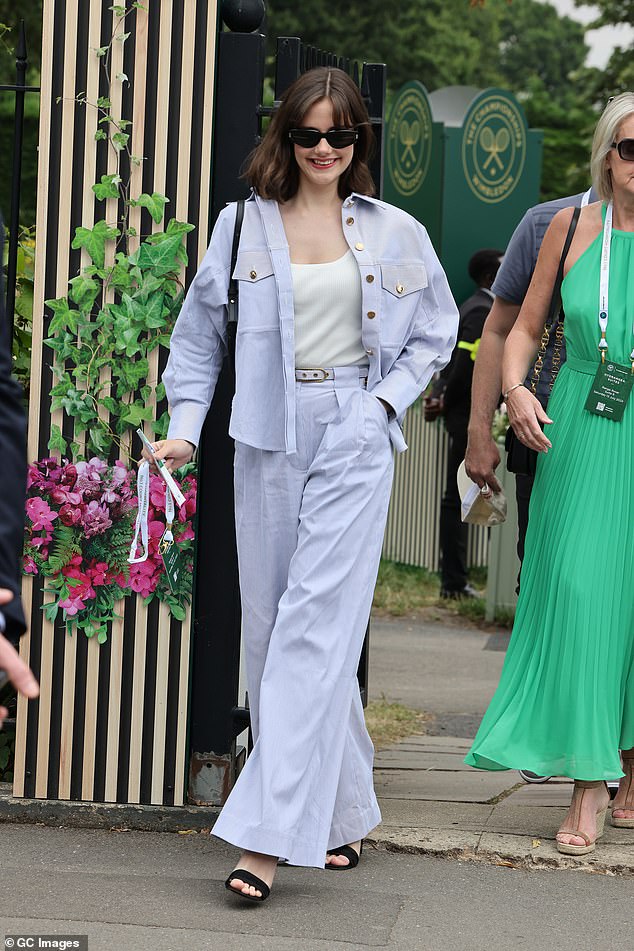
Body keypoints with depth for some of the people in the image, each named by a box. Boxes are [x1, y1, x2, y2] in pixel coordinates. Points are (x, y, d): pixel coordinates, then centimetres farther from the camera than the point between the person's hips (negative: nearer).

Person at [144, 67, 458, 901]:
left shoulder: (392, 233, 7)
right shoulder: (244, 224, 8)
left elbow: (435, 331, 17)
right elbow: (200, 331, 12)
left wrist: (387, 398, 2)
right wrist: (186, 425, 1)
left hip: (353, 436, -2)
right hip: (269, 436, 3)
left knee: (314, 625, -12)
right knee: (269, 626, 3)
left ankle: (269, 834, -15)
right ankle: (338, 815, 18)